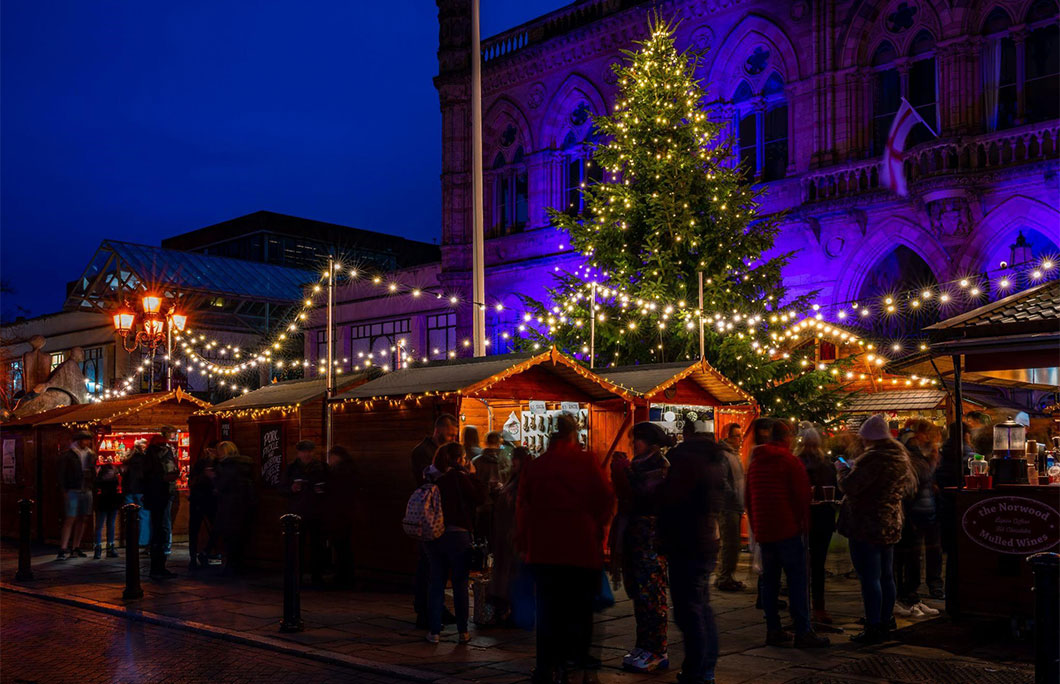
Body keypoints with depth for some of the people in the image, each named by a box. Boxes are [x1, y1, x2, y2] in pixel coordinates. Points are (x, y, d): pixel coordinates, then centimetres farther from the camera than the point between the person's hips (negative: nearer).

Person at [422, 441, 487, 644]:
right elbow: (480, 497, -8)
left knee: (437, 583, 10)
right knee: (460, 585, 6)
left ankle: (434, 631, 12)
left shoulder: (432, 478, 3)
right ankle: (463, 632, 12)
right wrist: (472, 475, 1)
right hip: (457, 535, -4)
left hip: (433, 536, 5)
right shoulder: (459, 477, -14)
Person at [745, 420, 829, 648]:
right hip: (788, 530, -6)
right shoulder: (790, 461, -8)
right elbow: (802, 496, -10)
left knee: (769, 580, 9)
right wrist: (804, 524, 1)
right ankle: (803, 632, -4)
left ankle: (773, 630, 10)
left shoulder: (754, 463, 12)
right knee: (797, 581, -3)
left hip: (764, 532, 6)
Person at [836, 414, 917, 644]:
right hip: (890, 524, 9)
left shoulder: (873, 459, -20)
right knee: (886, 577, 15)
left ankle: (873, 629, -4)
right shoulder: (900, 457, 9)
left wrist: (843, 469, 0)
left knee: (869, 578, -5)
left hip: (866, 525, -9)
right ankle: (885, 624, 23)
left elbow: (849, 486, -23)